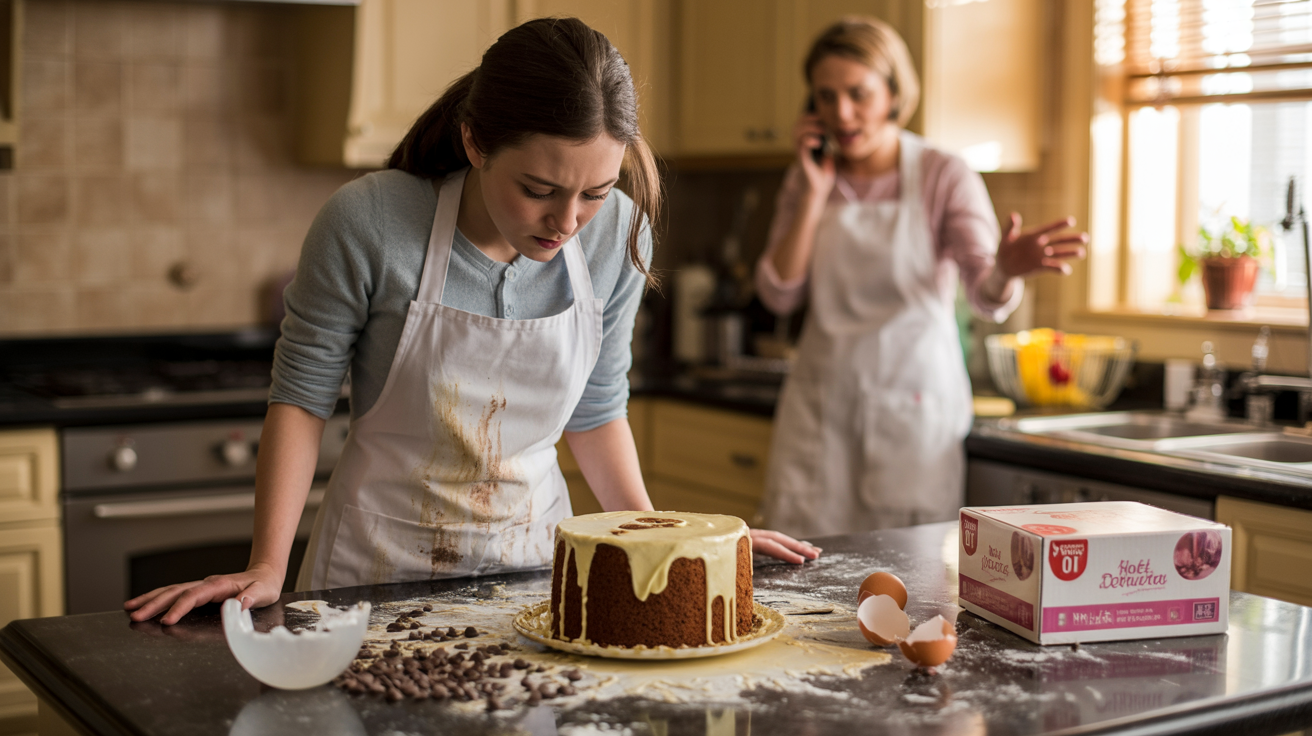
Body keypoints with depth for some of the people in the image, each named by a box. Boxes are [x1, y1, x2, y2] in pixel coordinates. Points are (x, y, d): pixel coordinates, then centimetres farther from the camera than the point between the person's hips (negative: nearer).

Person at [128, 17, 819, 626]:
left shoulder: (618, 234, -10)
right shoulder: (367, 222, -21)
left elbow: (596, 409, 4)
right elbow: (300, 397, -9)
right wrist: (266, 568, -16)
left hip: (531, 556, 2)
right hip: (382, 565, -1)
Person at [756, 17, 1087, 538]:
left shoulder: (944, 177, -5)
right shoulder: (807, 179, 6)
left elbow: (988, 298, -18)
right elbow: (779, 295, -3)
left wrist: (1006, 271, -41)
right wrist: (814, 195, -9)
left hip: (912, 401, -3)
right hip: (821, 399, 3)